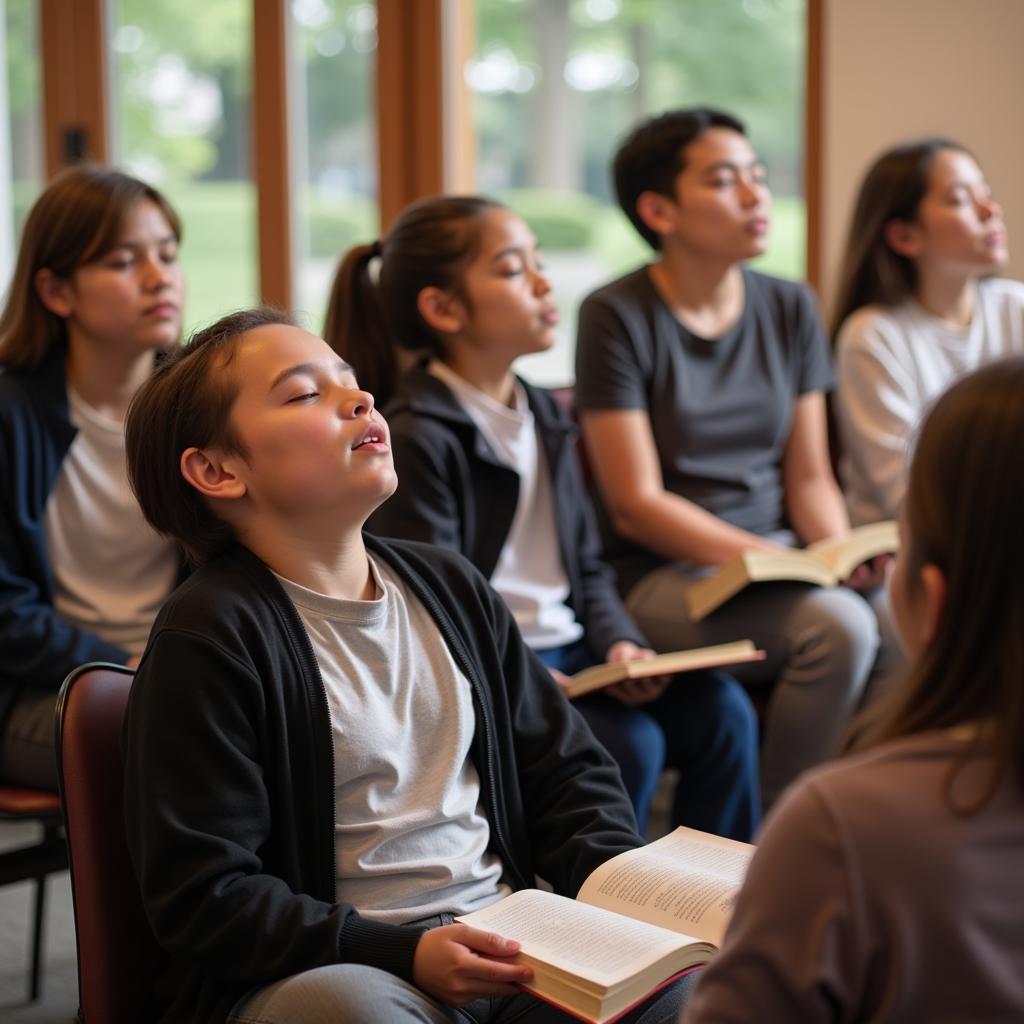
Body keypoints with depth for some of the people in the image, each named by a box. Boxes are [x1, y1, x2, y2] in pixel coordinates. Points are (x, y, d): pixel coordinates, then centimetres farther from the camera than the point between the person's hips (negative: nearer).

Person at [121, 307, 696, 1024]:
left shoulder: (449, 587, 13)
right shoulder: (210, 635, -8)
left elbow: (565, 769, 21)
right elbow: (201, 898, -12)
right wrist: (404, 954, -21)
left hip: (506, 947, 5)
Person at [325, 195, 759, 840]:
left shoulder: (547, 418, 14)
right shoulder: (418, 440, -12)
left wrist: (620, 643, -1)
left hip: (568, 650, 8)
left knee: (720, 708, -10)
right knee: (629, 742, -26)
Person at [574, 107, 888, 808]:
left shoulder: (790, 309, 10)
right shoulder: (617, 317, -7)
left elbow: (808, 477, 11)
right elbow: (636, 504, -11)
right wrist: (773, 560, -18)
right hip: (663, 574, -5)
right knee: (838, 625, -29)